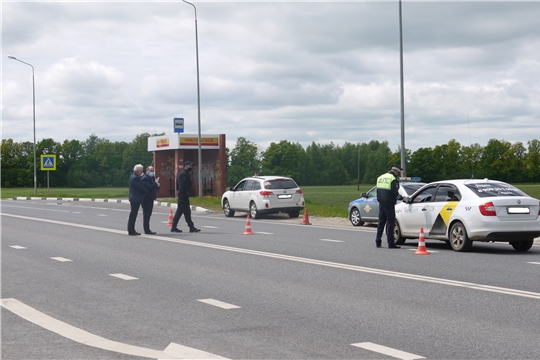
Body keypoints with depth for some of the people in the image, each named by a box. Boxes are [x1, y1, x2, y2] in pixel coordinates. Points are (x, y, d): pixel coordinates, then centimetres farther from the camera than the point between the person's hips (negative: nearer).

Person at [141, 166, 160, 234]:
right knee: (147, 214, -8)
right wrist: (156, 184, -20)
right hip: (146, 199, -10)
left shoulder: (152, 177, 19)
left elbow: (155, 187, 19)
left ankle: (147, 229, 17)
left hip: (151, 199, 10)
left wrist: (158, 185, -2)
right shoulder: (145, 178, -13)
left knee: (148, 214, 12)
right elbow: (149, 187, -24)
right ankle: (146, 230, -6)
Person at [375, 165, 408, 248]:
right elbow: (395, 193, -15)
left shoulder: (380, 177, 14)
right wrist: (403, 198, -4)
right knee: (390, 223, -3)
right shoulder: (393, 179, -10)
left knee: (381, 221, 14)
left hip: (381, 203, 7)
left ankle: (378, 241, 14)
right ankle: (391, 243, -4)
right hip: (389, 204, -7)